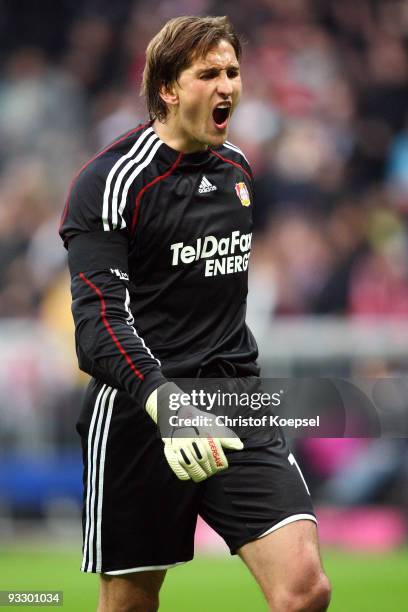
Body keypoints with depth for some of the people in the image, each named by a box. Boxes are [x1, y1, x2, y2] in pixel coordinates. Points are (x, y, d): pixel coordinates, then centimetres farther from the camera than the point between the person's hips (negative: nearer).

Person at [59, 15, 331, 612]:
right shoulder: (110, 181, -11)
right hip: (137, 416, -5)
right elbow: (101, 317, -21)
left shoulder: (237, 167, 11)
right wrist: (164, 403, -36)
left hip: (237, 409, 5)